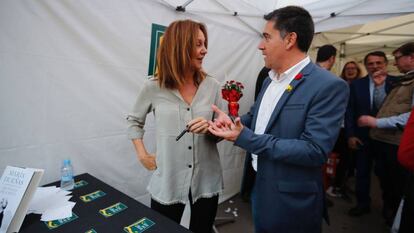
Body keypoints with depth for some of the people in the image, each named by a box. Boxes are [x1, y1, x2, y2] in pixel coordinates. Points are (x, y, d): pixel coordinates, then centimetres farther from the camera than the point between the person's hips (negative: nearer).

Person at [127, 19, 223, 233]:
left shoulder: (212, 86, -3)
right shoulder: (153, 87, -7)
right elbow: (134, 121, 10)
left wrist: (210, 128, -19)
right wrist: (142, 155, 2)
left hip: (206, 181, 2)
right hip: (167, 182, -1)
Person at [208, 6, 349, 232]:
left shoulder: (329, 86, -20)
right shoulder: (270, 79, 5)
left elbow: (315, 151, -26)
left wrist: (246, 138, -29)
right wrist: (231, 121, -7)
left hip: (291, 201, -6)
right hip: (258, 187, 7)